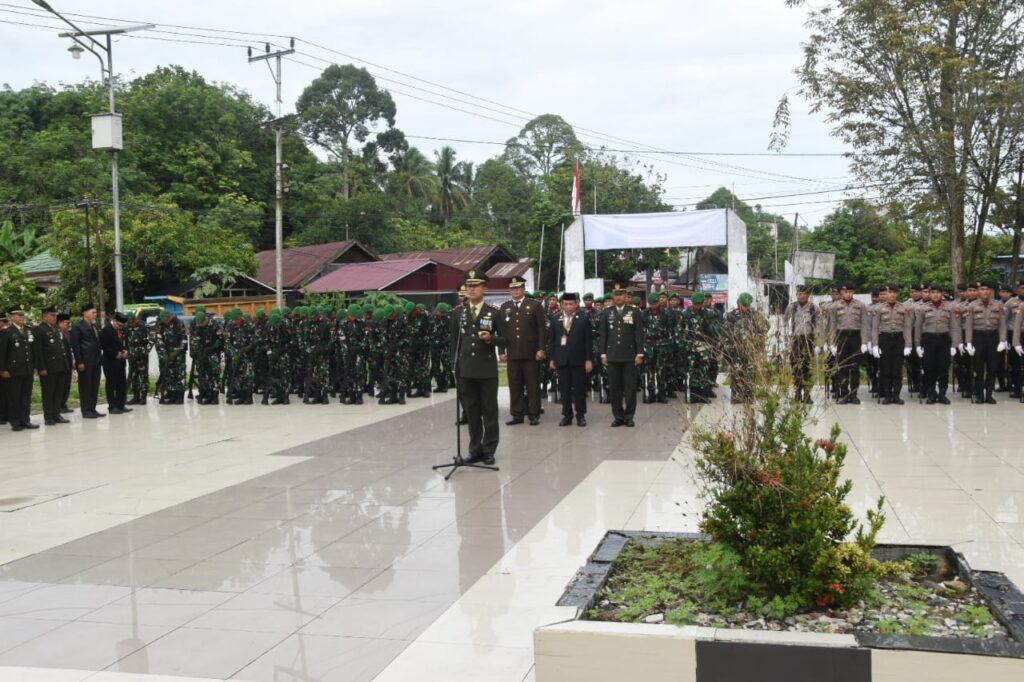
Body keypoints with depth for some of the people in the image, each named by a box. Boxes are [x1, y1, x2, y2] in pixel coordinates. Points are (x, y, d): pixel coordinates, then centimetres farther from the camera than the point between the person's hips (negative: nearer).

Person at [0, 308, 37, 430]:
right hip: (14, 370, -5)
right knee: (14, 397, 1)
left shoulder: (29, 331, 12)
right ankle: (15, 422, 6)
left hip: (28, 370, 5)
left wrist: (34, 366, 11)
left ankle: (25, 421, 12)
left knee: (26, 397, 7)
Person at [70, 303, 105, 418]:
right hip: (85, 362, -7)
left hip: (96, 361, 7)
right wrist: (79, 362, -15)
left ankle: (92, 409, 15)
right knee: (85, 387, -1)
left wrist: (100, 358, 11)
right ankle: (86, 411, 4)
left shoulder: (94, 326, 16)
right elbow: (75, 346, -10)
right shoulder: (78, 327, -6)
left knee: (94, 387, 9)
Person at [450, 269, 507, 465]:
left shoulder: (495, 313, 0)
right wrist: (455, 366, 7)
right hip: (465, 370, 3)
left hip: (487, 369, -2)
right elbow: (454, 342, 12)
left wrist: (490, 338, -19)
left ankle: (489, 450, 12)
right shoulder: (458, 313, 8)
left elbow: (505, 340, 1)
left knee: (489, 410, 3)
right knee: (471, 411, 7)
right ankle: (475, 450, 16)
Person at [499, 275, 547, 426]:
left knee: (533, 385, 1)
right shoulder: (505, 307, 12)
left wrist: (541, 349, -8)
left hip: (531, 353, -3)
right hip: (512, 354, 3)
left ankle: (533, 414, 7)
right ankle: (517, 414, 9)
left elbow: (542, 329, -1)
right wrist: (502, 351, 4)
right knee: (514, 386, 3)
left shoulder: (535, 305, 3)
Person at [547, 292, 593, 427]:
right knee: (564, 389, 4)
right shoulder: (556, 321, 10)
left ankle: (581, 415, 11)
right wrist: (552, 358, 3)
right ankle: (567, 415, 11)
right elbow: (551, 340, 10)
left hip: (578, 360, -2)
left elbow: (588, 341, 0)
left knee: (579, 388, 2)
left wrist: (589, 360, -6)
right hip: (562, 360, 2)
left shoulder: (583, 320, 3)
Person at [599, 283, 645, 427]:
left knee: (630, 387, 1)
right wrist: (603, 353, 2)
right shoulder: (607, 312, 8)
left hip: (629, 355, -1)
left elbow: (639, 333, 1)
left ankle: (629, 416, 9)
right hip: (612, 355, 1)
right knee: (614, 388, 3)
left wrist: (640, 354, -5)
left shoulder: (634, 311, 4)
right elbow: (603, 334, 9)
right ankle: (618, 416, 11)